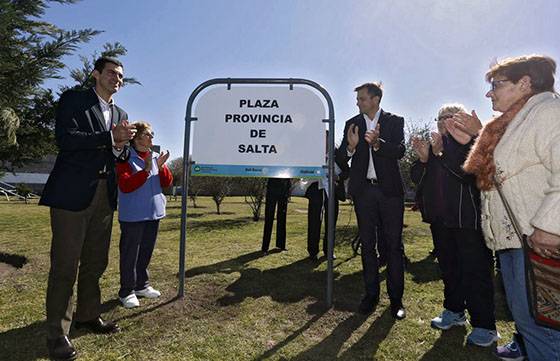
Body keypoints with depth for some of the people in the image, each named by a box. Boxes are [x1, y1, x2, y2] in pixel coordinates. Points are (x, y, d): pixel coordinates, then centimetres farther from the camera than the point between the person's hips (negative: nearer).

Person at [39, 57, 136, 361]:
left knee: (95, 262, 14)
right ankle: (57, 333, 11)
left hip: (104, 195, 6)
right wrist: (111, 136, -16)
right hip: (72, 193, -6)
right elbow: (65, 138, -14)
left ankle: (88, 315, 30)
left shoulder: (120, 114, 17)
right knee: (65, 264, -1)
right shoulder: (73, 99, 1)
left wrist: (121, 146, -7)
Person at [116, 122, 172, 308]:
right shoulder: (125, 159, -9)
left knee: (146, 252, 17)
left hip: (153, 214, 7)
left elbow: (167, 183, 8)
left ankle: (142, 285, 31)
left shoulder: (155, 157, 11)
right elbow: (125, 186, -19)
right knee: (130, 254, 3)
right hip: (132, 216, -6)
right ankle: (127, 291, 15)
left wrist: (161, 167, -10)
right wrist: (146, 170, -26)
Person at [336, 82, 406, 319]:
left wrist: (377, 143, -30)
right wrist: (350, 147, -21)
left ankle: (396, 298, 12)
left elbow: (400, 151, -11)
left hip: (390, 189, -2)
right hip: (363, 190, 2)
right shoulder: (352, 124, 8)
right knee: (367, 244, 8)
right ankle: (371, 295, 19)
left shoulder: (395, 121, 3)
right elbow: (341, 158, 1)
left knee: (394, 244, 1)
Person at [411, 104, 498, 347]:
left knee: (475, 271, -1)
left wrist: (442, 152, -24)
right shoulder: (433, 145, 13)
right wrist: (423, 159, -9)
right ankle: (454, 311, 32)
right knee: (448, 268, 16)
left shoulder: (472, 142, -5)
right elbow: (417, 178, 9)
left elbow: (470, 174, -22)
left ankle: (485, 326, 11)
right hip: (440, 218, 6)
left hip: (467, 220, -6)